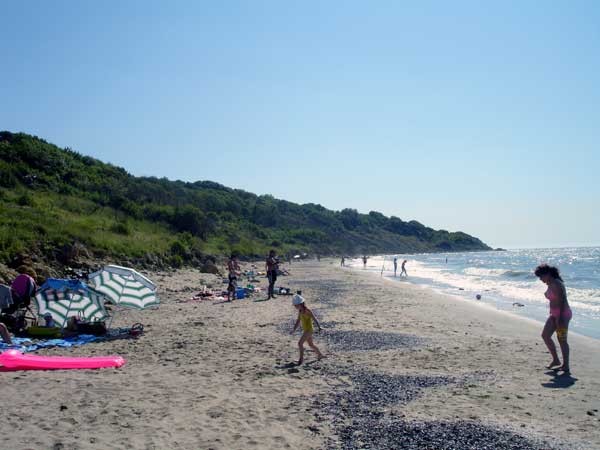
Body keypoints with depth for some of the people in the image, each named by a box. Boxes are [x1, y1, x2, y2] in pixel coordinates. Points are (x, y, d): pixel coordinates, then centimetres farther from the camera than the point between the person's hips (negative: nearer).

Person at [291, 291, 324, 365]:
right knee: (311, 344, 21)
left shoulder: (307, 311, -20)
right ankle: (320, 354, 39)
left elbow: (314, 319, -24)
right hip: (305, 330, 9)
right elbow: (298, 321, 11)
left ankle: (301, 358, -2)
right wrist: (294, 330, 7)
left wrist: (319, 327, -34)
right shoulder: (300, 311, 4)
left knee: (300, 343, -13)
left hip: (309, 330, -9)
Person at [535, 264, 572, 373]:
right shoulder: (550, 284, 11)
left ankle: (566, 366, 5)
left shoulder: (557, 284, -18)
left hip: (563, 314, -10)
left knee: (561, 339, -5)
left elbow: (562, 301, -23)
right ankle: (556, 360, 19)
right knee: (545, 335, 8)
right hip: (554, 314, 10)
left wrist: (560, 318, -25)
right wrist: (552, 314, 22)